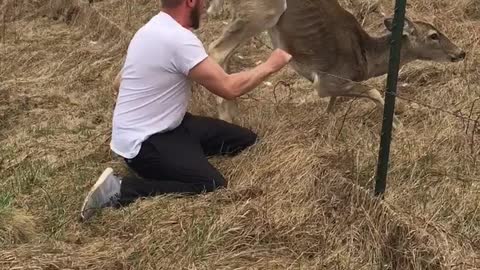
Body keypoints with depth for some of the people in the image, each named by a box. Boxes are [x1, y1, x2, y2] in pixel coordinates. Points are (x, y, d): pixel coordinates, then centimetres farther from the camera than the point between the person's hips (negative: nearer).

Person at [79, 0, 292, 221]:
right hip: (143, 142, -9)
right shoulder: (178, 39, -25)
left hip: (163, 126, 9)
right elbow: (229, 88, -21)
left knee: (247, 141, 4)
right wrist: (270, 66, -5)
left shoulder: (158, 27, 5)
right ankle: (120, 190, -13)